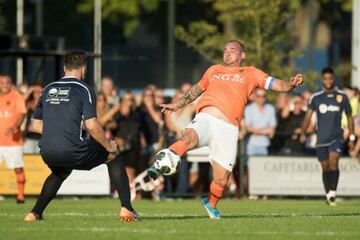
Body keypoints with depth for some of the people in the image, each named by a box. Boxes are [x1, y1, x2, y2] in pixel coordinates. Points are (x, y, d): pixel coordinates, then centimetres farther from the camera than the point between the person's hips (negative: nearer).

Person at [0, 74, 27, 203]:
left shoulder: (16, 97, -2)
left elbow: (22, 114, -14)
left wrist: (14, 127, -30)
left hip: (14, 139, -3)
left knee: (18, 168, 0)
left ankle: (21, 195, 11)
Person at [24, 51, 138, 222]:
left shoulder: (48, 89, 15)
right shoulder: (84, 90, -1)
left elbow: (35, 125, 19)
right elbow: (91, 126, -12)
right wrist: (109, 147, 2)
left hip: (47, 154, 5)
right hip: (73, 152, -5)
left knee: (60, 173, 40)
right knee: (114, 157, 19)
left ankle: (35, 213, 30)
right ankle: (126, 209, 10)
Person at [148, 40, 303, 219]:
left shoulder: (251, 73, 17)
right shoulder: (214, 70, 25)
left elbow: (278, 85, 8)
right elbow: (197, 89, 41)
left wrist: (291, 84, -13)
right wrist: (178, 104, 43)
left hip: (228, 128, -1)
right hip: (206, 118, 1)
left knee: (221, 180, 0)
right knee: (188, 139, -37)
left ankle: (211, 204, 29)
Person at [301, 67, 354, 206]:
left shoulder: (342, 96, 4)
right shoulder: (316, 98, 4)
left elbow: (349, 117, 13)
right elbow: (308, 117, -3)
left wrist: (352, 137, 10)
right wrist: (303, 133, -17)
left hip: (336, 137, -2)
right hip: (321, 138, 2)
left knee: (333, 162, -20)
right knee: (325, 168, 8)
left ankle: (332, 194, -23)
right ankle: (328, 194, 23)